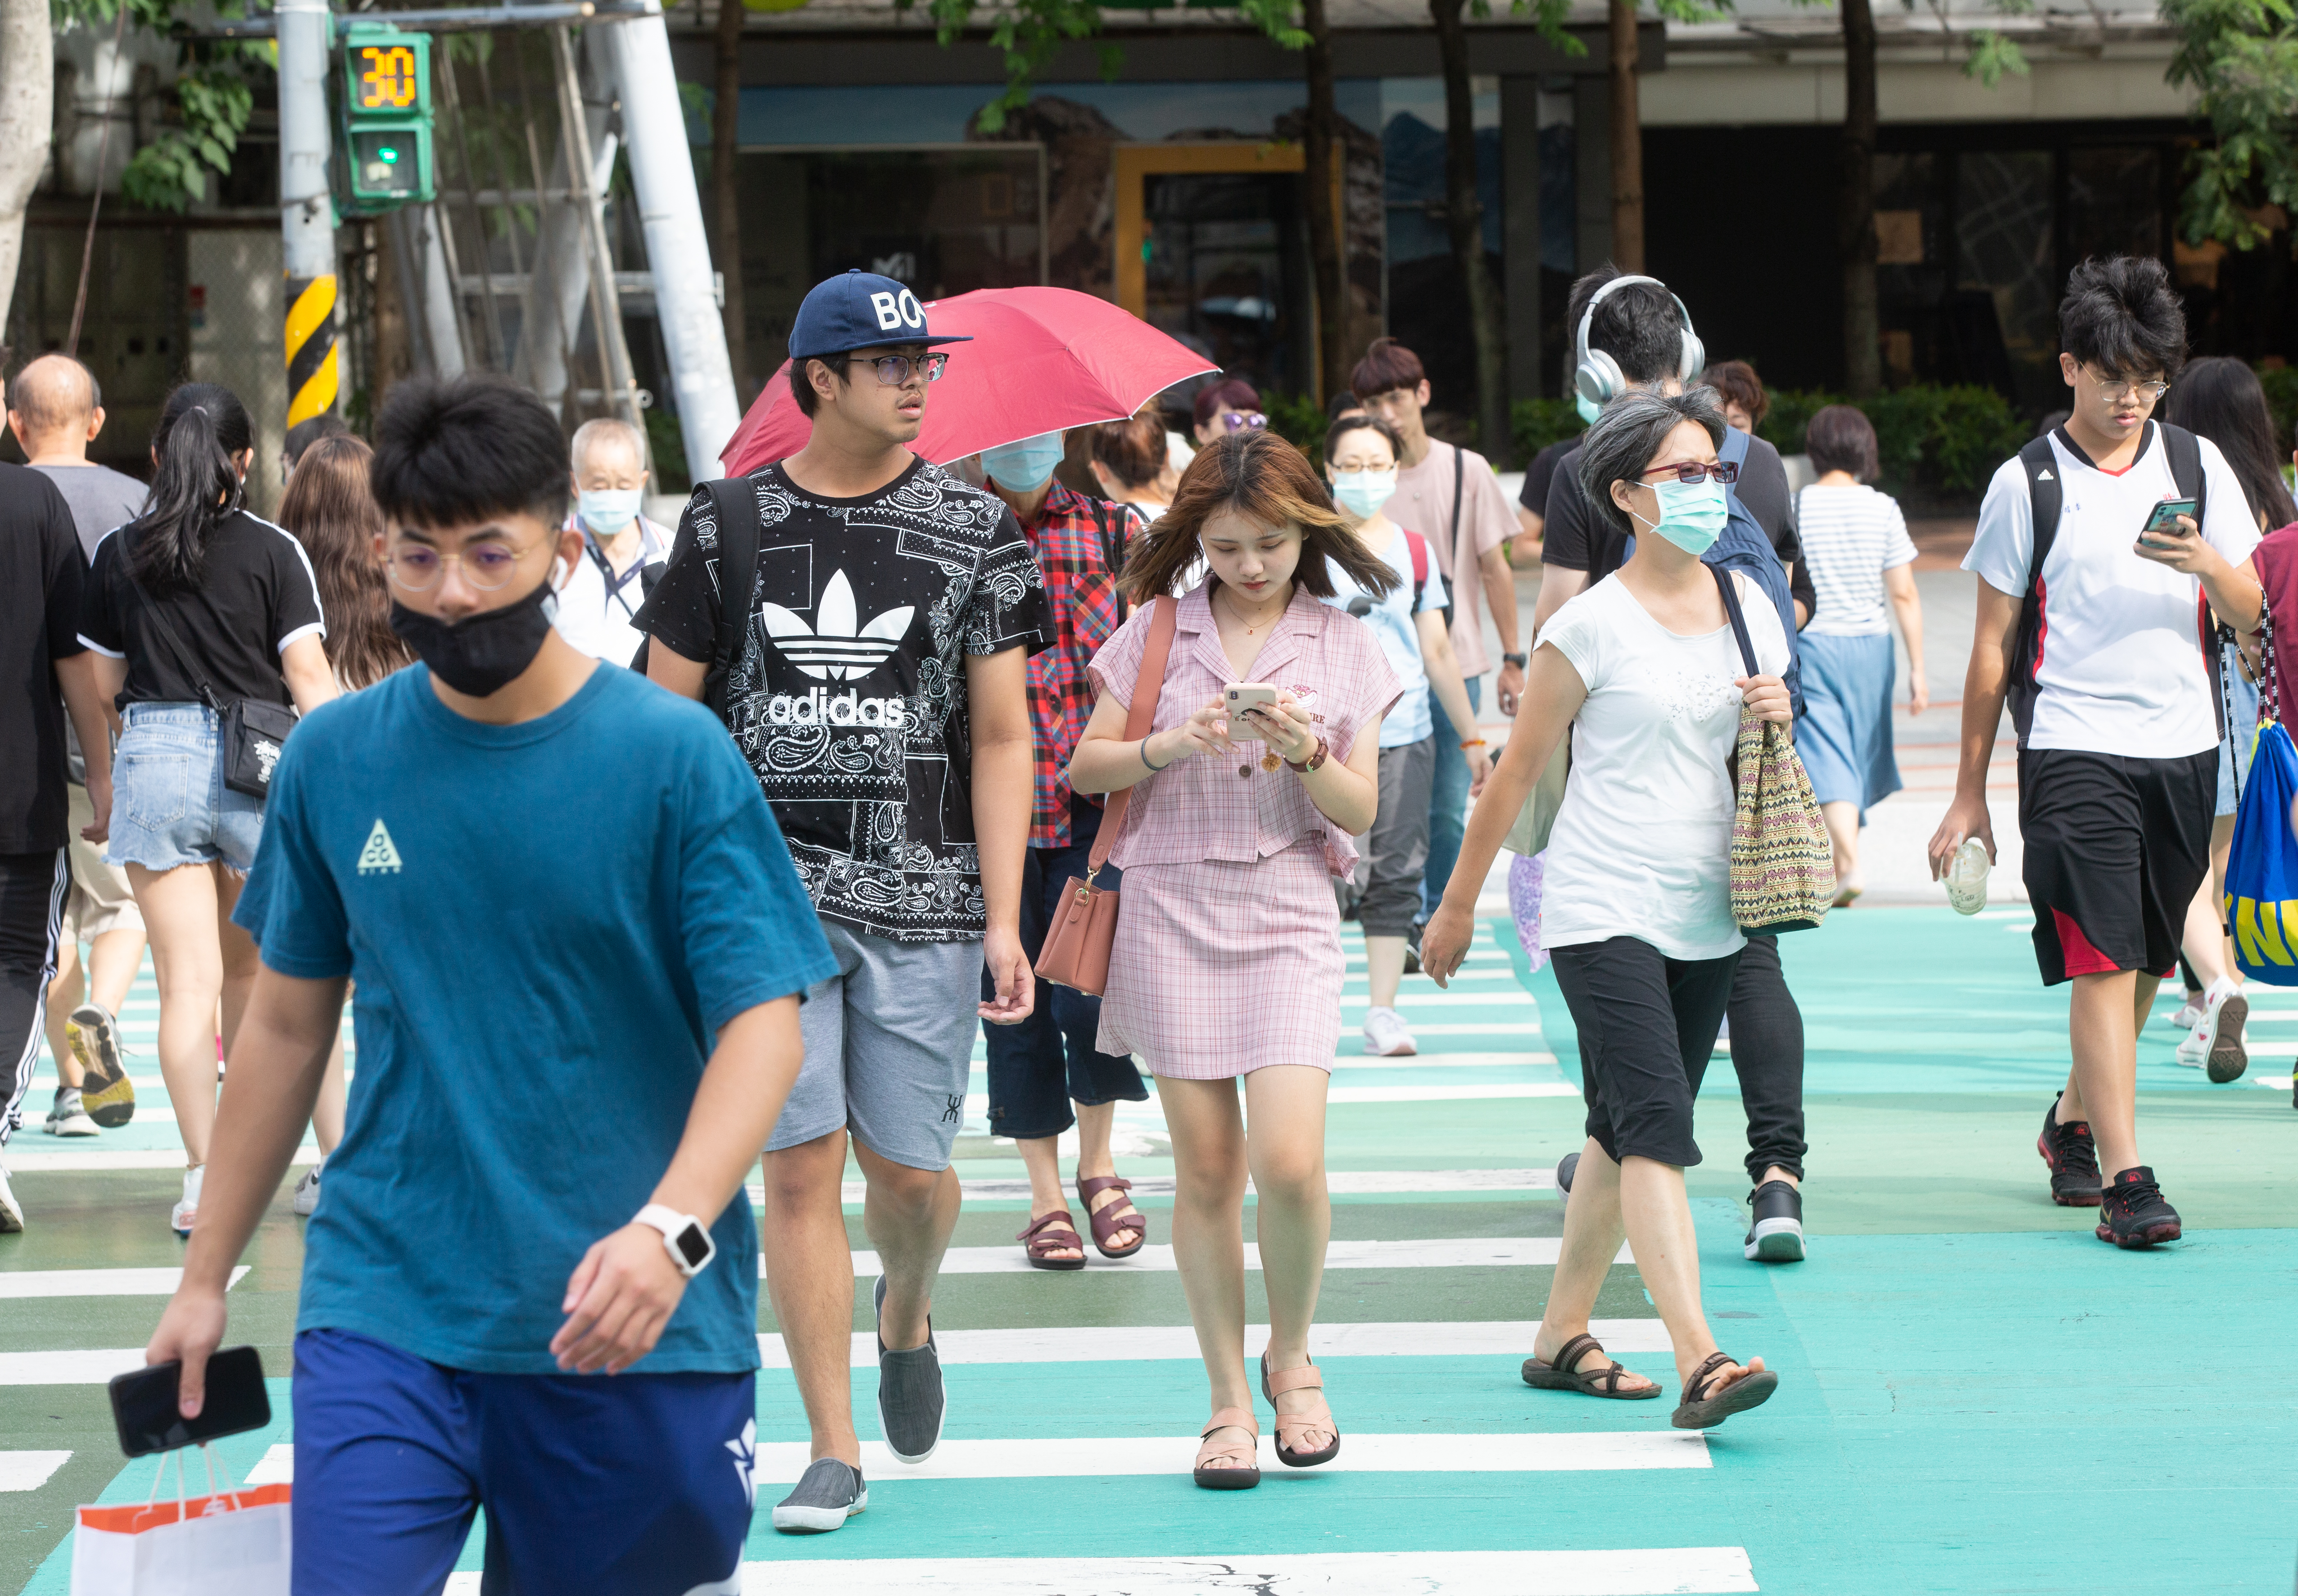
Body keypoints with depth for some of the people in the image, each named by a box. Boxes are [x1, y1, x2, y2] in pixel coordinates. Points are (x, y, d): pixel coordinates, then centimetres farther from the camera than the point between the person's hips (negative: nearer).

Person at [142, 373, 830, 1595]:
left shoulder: (674, 757, -7)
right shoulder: (333, 759, 3)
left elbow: (763, 1022, -11)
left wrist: (670, 1229, -27)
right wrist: (206, 1277, 14)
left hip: (635, 1336, -1)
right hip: (384, 1312, 2)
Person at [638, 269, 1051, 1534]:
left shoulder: (975, 532, 3)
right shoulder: (727, 525, 4)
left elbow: (1002, 740, 2)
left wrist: (1004, 921, -5)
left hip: (922, 903, 0)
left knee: (909, 1171, 3)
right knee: (799, 1166, -2)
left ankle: (905, 1312, 37)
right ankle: (833, 1449, 5)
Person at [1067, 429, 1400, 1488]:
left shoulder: (1343, 648, 6)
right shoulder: (1155, 631, 6)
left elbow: (1361, 811, 4)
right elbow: (1086, 766, 5)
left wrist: (1304, 752, -15)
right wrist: (1175, 744, -12)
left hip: (1288, 911, -1)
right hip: (1170, 910, 1)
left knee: (1290, 1162, -13)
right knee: (1206, 1168, 1)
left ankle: (1290, 1359, 12)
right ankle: (1229, 1399, 11)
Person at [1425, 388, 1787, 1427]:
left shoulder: (1745, 602, 9)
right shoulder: (1592, 626, -8)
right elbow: (1517, 772, -1)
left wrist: (1780, 714, -3)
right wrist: (1459, 904, 4)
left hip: (1707, 914, 6)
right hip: (1603, 912, -6)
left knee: (1626, 1132, 12)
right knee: (1656, 1124, -17)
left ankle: (1561, 1335, 23)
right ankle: (1698, 1360, -27)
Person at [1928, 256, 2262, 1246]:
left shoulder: (2198, 466, 8)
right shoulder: (2027, 484, -1)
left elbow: (2248, 615, 6)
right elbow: (1993, 643, 3)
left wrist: (2207, 561, -17)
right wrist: (1969, 793, 4)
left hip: (2182, 747, 4)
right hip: (2073, 748, -4)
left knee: (2147, 961, 12)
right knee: (2103, 961, -13)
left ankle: (2072, 1122, 33)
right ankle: (2124, 1179, -15)